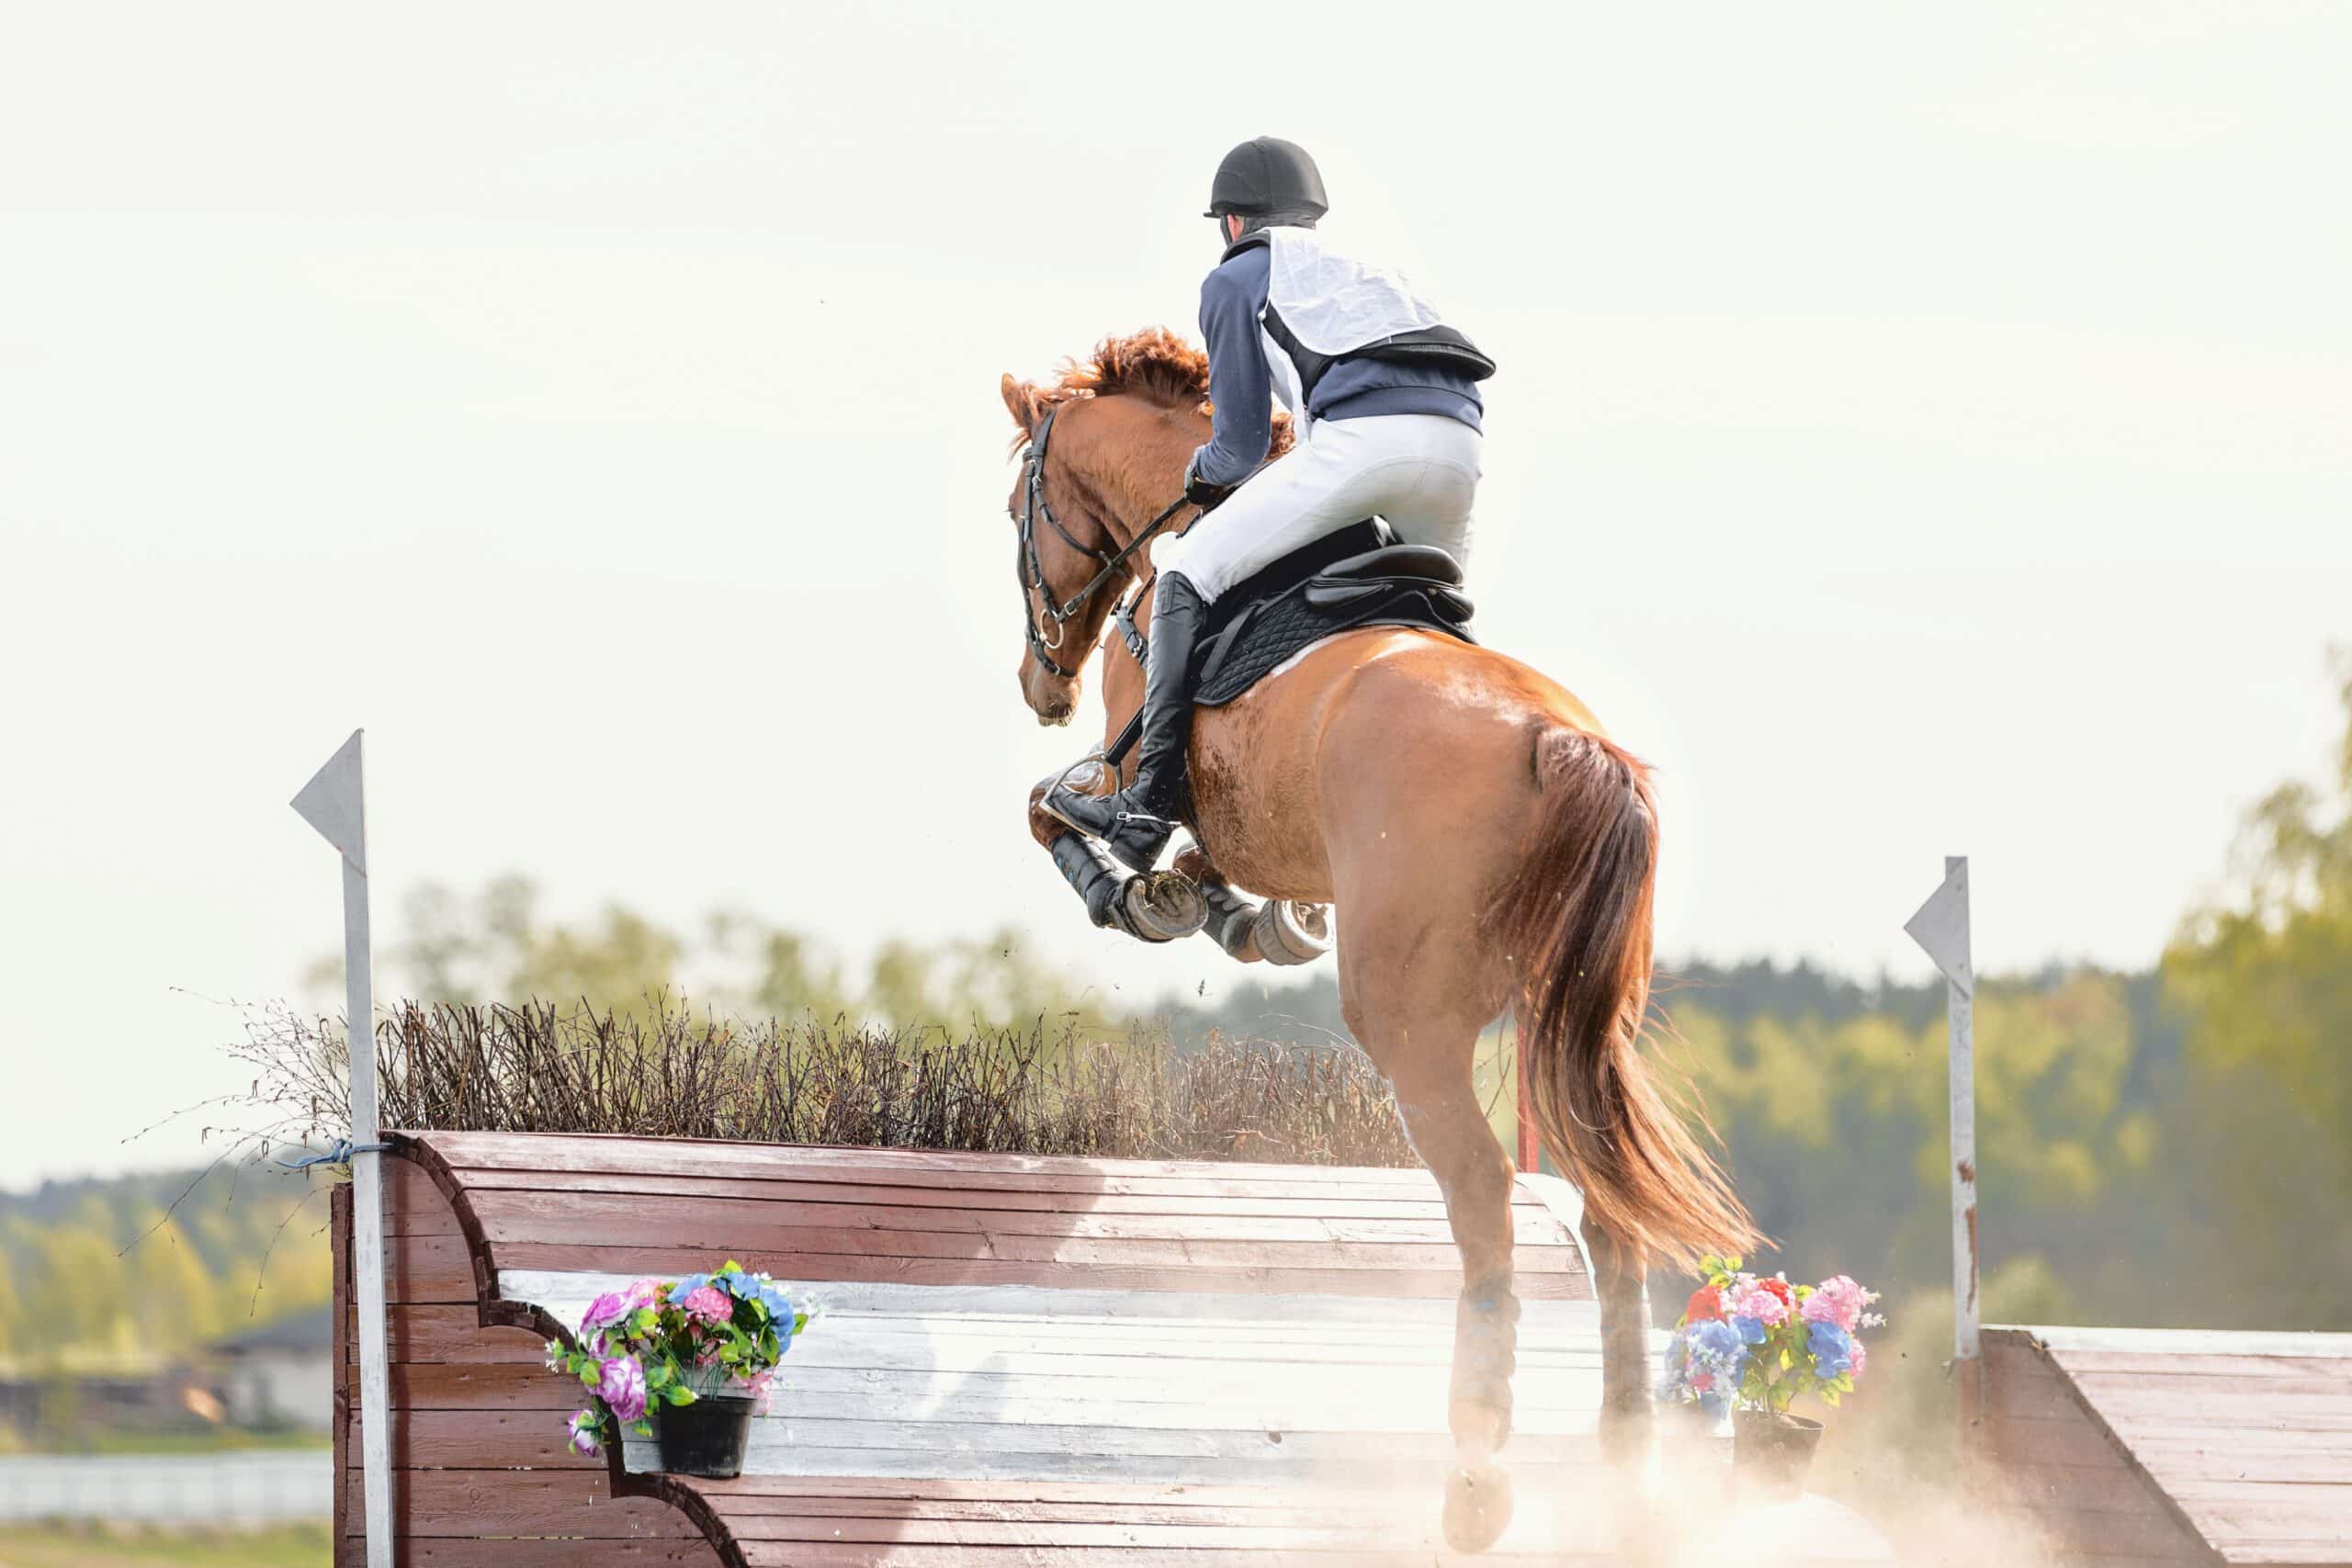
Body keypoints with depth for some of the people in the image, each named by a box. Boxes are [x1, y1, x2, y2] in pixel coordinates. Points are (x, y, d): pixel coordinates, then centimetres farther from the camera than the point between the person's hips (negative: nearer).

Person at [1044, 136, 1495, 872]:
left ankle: (1149, 805, -8)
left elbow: (1243, 441, 17)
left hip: (1363, 438, -6)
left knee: (1189, 572, 1)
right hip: (1459, 446, 6)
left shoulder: (1235, 280, 21)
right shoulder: (1365, 272, 40)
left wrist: (1205, 473, 41)